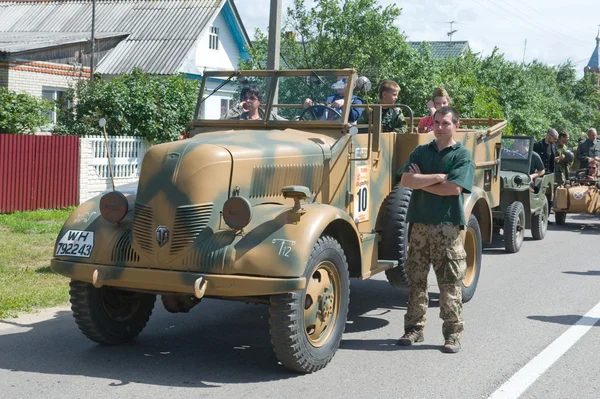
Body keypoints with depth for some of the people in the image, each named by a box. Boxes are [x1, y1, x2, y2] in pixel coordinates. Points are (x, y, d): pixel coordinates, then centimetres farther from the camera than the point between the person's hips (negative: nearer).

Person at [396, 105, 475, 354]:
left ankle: (452, 334, 7)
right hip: (420, 223, 4)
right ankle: (414, 329, 17)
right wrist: (437, 177, -11)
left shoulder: (462, 155, 0)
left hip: (448, 226, -4)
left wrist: (421, 182, -5)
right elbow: (406, 180, -4)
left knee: (450, 283, 0)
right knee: (416, 279, 8)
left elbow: (454, 188, -14)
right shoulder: (420, 152, 11)